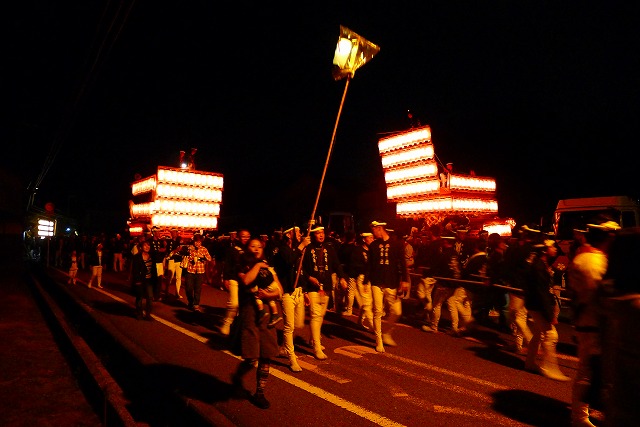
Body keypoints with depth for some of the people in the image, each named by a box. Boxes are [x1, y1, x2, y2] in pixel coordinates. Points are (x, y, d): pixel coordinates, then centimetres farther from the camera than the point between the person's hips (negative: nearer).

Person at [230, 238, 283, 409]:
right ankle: (237, 377, 26)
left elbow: (280, 289, 6)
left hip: (267, 313, 4)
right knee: (251, 358, -7)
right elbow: (246, 281, -19)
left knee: (266, 356, 5)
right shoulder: (243, 267, 4)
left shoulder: (269, 268, 14)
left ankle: (259, 393, 22)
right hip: (249, 313, -4)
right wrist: (257, 265, -8)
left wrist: (269, 295, -12)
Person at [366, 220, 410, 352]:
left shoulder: (397, 244, 1)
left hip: (392, 284, -1)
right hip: (377, 283, 1)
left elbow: (402, 263, -2)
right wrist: (366, 281, 5)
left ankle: (387, 335, 23)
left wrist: (404, 280, -11)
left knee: (396, 312, -1)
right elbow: (369, 265, 10)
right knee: (377, 312, -2)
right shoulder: (373, 245, 7)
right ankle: (379, 341, 11)